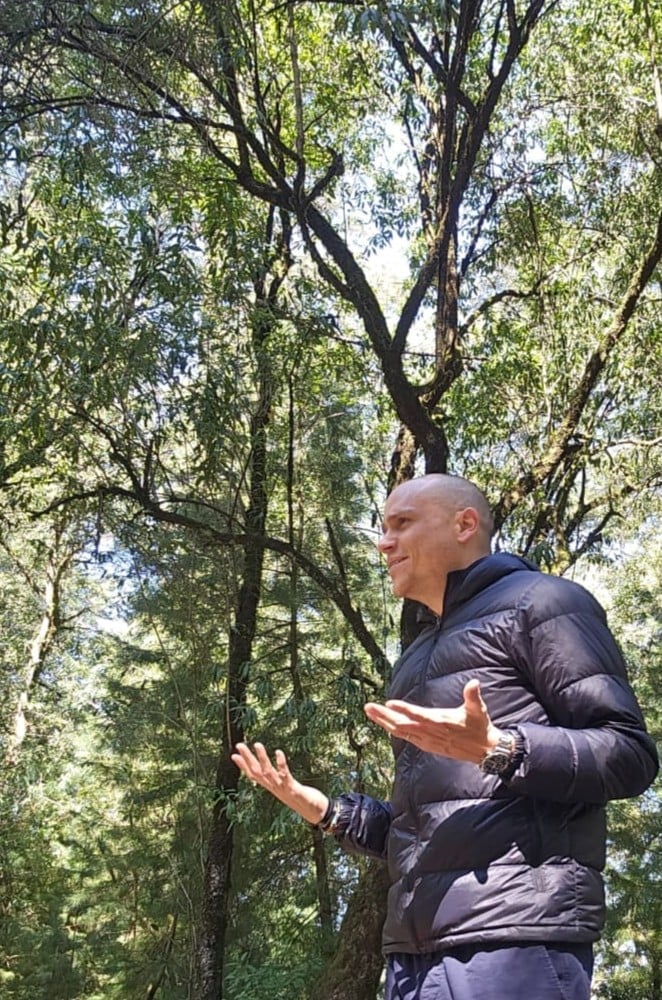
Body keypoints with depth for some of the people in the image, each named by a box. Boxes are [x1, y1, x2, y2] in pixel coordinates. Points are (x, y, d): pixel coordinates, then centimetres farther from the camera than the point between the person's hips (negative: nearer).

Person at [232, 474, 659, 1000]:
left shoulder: (539, 601, 2)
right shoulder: (421, 658, 26)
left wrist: (497, 750, -23)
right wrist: (326, 811, 15)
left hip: (515, 932, -8)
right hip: (415, 943, 8)